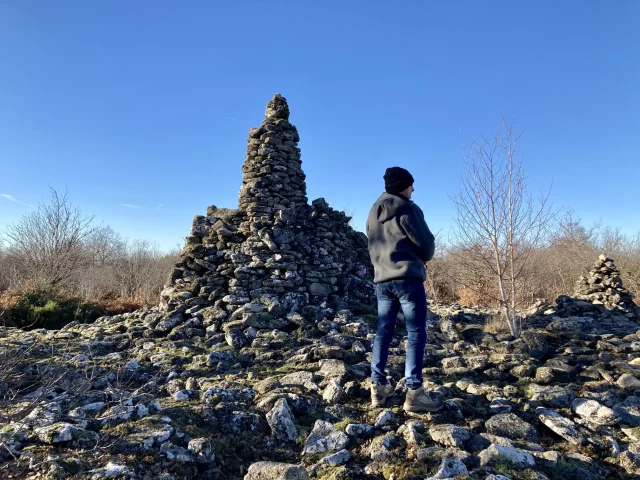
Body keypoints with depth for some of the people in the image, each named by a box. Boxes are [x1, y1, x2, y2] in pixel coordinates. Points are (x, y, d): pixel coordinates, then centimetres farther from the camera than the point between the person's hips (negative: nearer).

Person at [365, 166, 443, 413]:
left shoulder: (373, 212, 15)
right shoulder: (408, 209, -8)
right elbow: (426, 245, -5)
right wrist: (421, 259, 15)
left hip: (381, 279, 7)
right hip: (408, 278, -7)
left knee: (383, 331, 11)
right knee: (416, 334, -2)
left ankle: (378, 386, 14)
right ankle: (414, 392, -2)